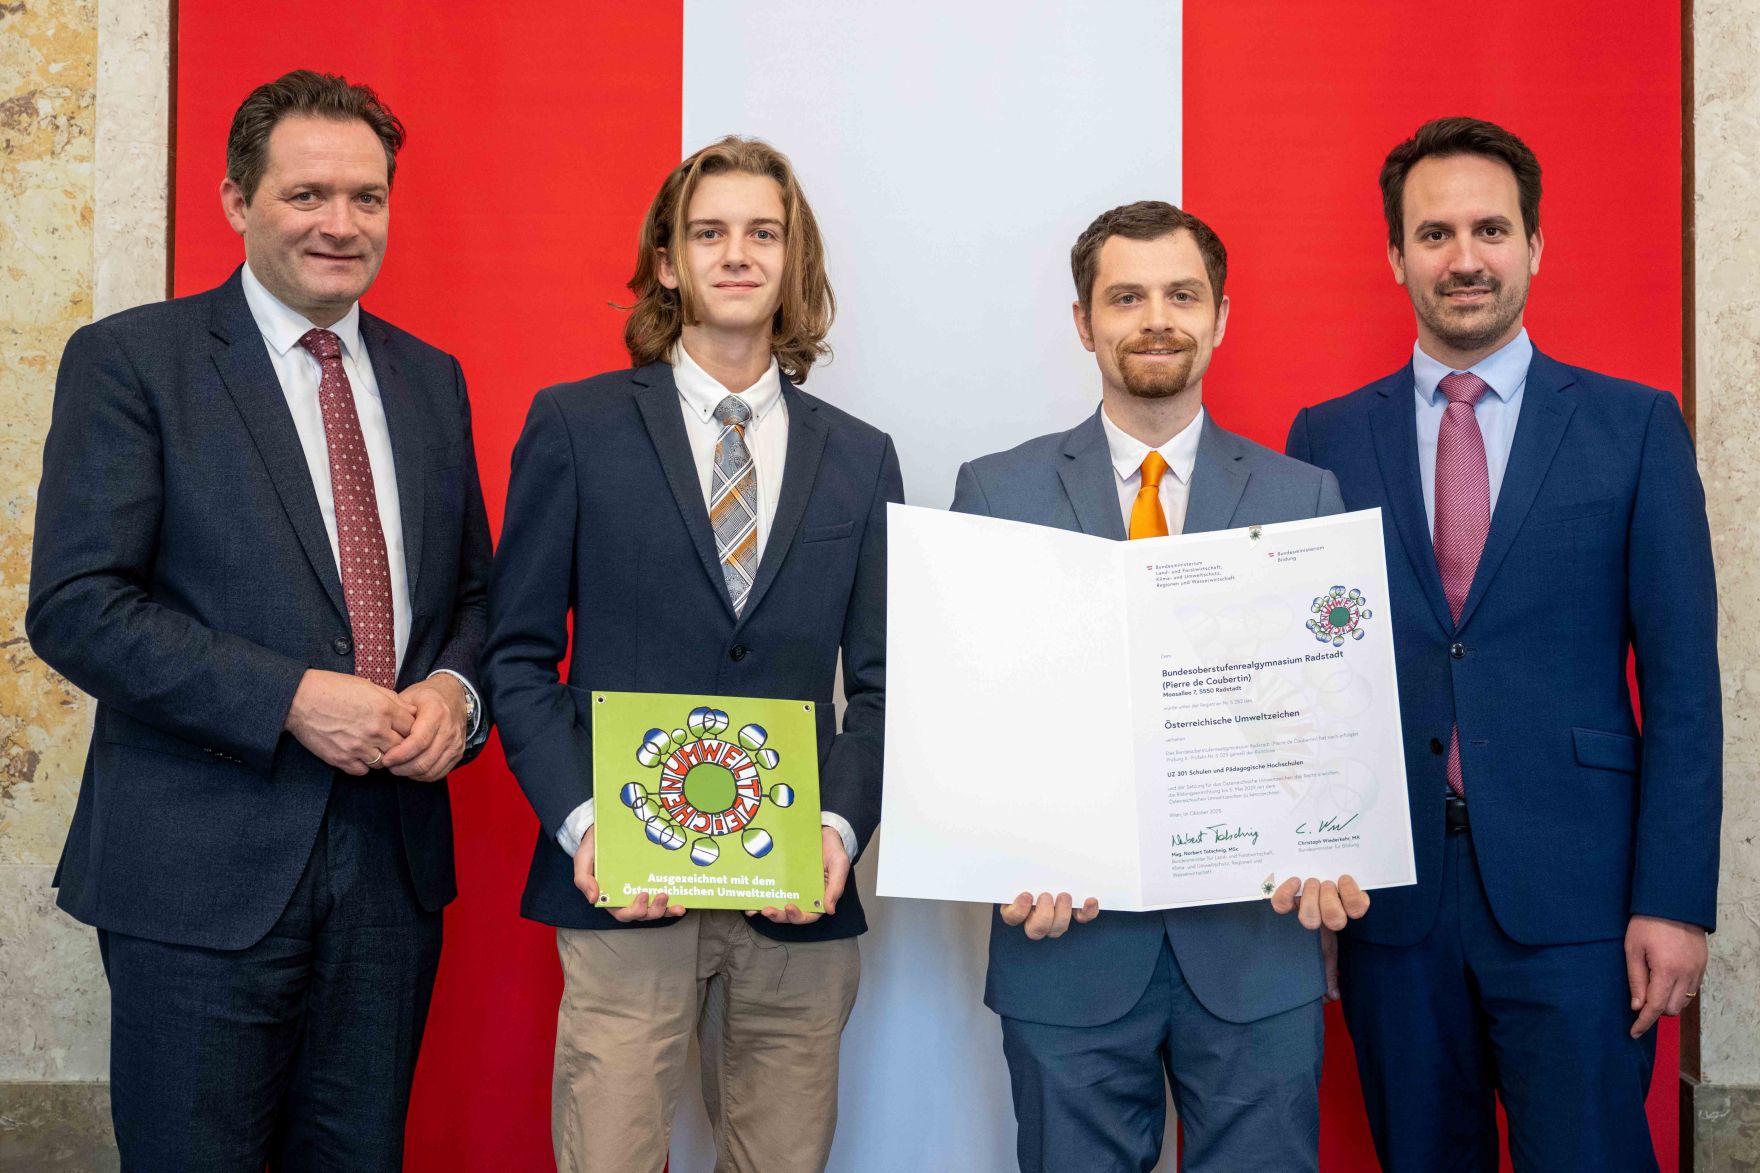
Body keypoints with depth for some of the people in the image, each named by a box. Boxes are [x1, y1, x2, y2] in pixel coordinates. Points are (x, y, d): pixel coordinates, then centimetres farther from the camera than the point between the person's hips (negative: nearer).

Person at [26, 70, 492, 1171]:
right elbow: (75, 606, -12)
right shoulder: (129, 360, -4)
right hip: (202, 871, -4)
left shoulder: (430, 379, 12)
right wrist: (293, 698, -19)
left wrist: (454, 689, -5)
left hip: (394, 863, 5)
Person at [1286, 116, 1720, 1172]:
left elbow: (1682, 680, 0)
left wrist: (1675, 900, -6)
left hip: (1573, 895, -1)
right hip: (1389, 896, 2)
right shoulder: (1327, 440, 7)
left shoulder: (1637, 427, 3)